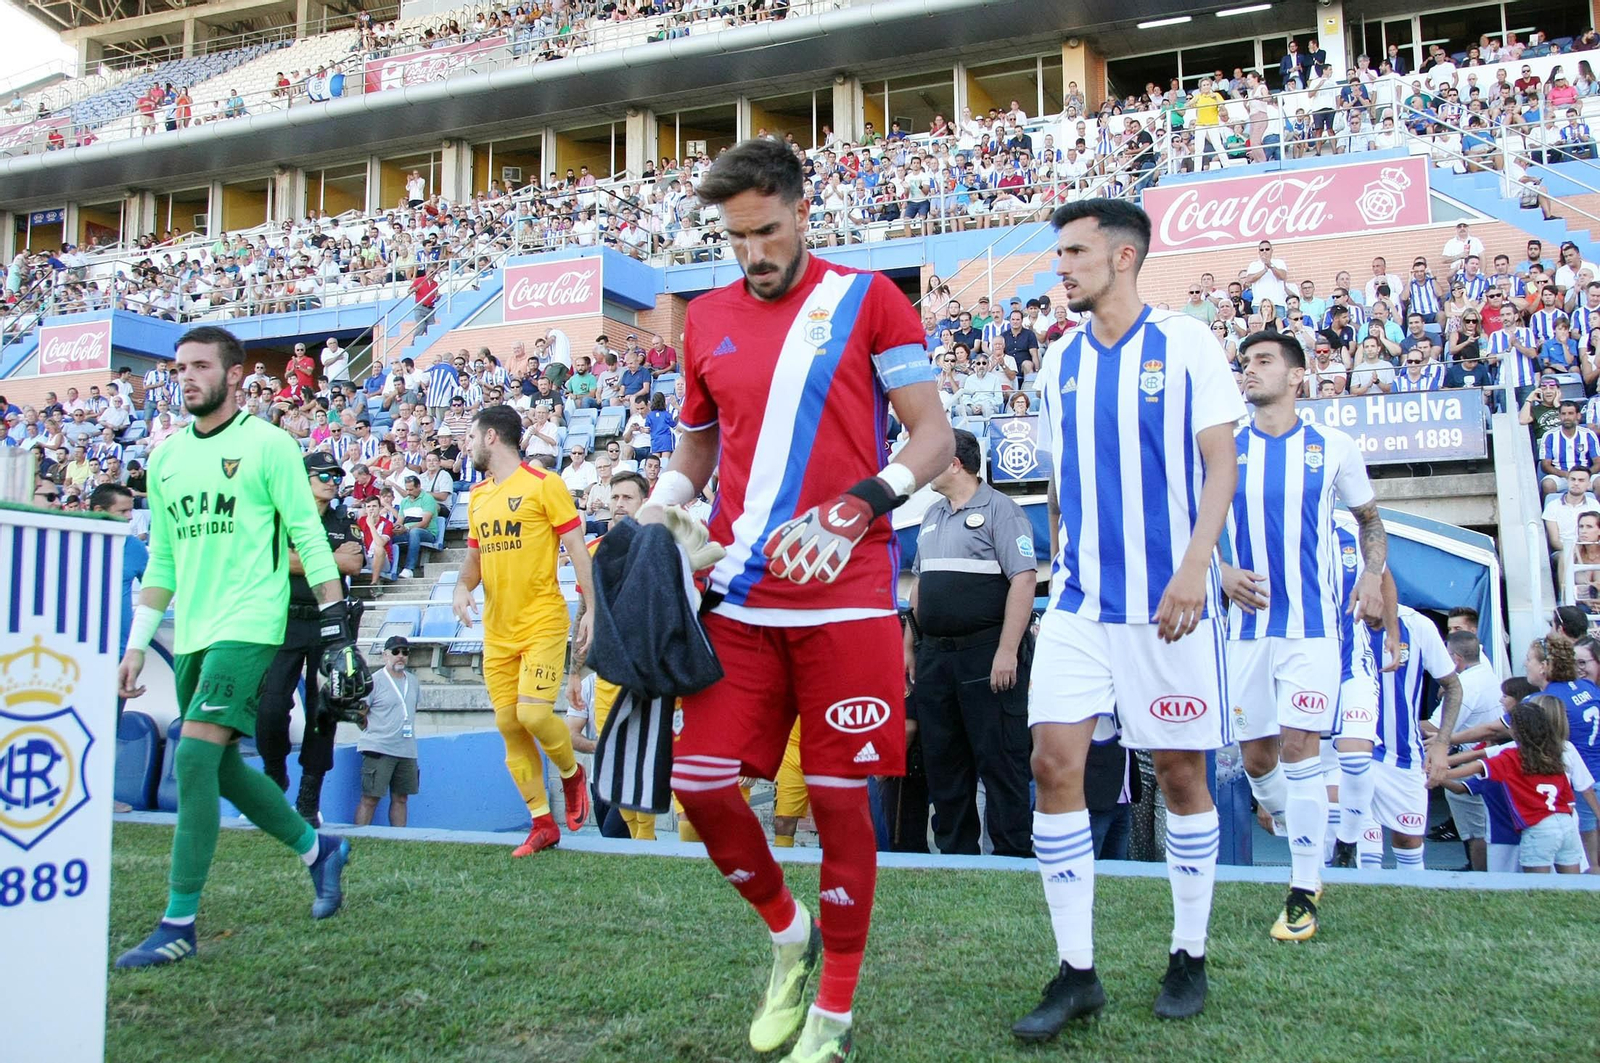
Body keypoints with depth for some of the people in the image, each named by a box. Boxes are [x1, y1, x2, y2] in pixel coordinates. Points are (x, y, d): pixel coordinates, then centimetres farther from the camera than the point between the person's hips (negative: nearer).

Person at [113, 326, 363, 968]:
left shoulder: (267, 443, -4)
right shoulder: (166, 458, 14)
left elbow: (308, 536, -6)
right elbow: (162, 560, 18)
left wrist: (336, 626, -11)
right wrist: (137, 645, 16)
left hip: (247, 625, -7)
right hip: (191, 632, 7)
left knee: (195, 755, -15)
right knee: (220, 766, 10)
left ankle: (179, 924, -6)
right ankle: (319, 850, 30)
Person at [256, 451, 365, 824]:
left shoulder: (346, 523, 15)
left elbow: (354, 565, -3)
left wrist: (306, 559, -7)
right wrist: (333, 558, -5)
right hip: (287, 622, -1)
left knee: (322, 710, 1)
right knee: (271, 706, -8)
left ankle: (309, 799, 7)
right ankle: (274, 777, 16)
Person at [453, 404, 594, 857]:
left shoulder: (544, 484, -6)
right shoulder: (477, 496, 14)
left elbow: (577, 550, -7)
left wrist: (592, 609, -13)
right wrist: (463, 586, 0)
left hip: (542, 622, -7)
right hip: (497, 629, 7)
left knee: (533, 713, -18)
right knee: (508, 724, 4)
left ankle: (571, 773, 14)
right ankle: (542, 823, 14)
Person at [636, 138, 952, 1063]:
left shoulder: (866, 298, 0)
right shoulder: (708, 318, 13)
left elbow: (935, 438, -4)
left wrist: (857, 507, -21)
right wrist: (652, 515, 4)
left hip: (845, 595, -4)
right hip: (740, 595, 4)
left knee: (840, 795, 2)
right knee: (699, 779, 0)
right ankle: (788, 933, 29)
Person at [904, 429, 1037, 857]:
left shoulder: (999, 509, -6)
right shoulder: (932, 516, 18)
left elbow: (1024, 579, -15)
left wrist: (1007, 651, -20)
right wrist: (910, 647, 19)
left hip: (987, 654, -8)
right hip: (934, 656, 8)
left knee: (998, 758, -3)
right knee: (941, 758, 11)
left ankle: (1013, 853, 5)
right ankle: (955, 851, 21)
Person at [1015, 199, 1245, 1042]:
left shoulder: (1185, 342, -2)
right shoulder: (1059, 362, 11)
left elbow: (1220, 465, -6)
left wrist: (1193, 568, -17)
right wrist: (1060, 572, 13)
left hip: (1168, 600, -3)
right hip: (1080, 599, 4)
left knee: (1181, 773, 5)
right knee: (1054, 763, -7)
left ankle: (1189, 957, 23)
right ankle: (1076, 972, 4)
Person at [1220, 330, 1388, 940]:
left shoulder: (1334, 448, 3)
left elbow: (1369, 519, 15)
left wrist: (1372, 576, -1)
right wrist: (1221, 572, -6)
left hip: (1312, 622, -2)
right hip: (1248, 625, 2)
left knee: (1299, 746, -11)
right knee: (1255, 756, 6)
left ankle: (1303, 893, 0)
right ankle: (1304, 857, 33)